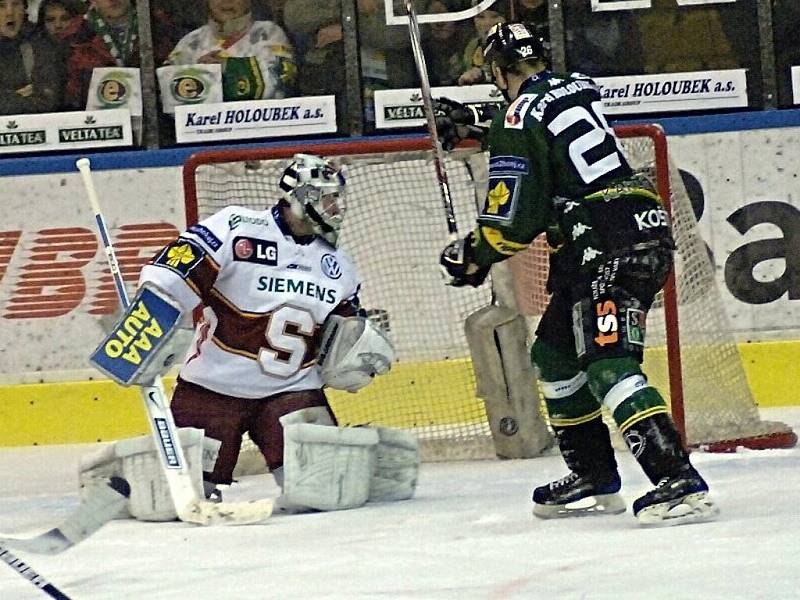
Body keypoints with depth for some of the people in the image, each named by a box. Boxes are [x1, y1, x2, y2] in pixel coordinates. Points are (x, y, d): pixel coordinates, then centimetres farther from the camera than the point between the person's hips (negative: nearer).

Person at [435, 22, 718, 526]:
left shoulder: (521, 116, -7)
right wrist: (472, 124, 48)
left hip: (606, 245, -9)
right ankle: (595, 479, 23)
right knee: (555, 353, 20)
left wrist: (473, 257, 8)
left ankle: (679, 482, -35)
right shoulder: (578, 89, 17)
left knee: (607, 364, -20)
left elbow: (514, 219, -9)